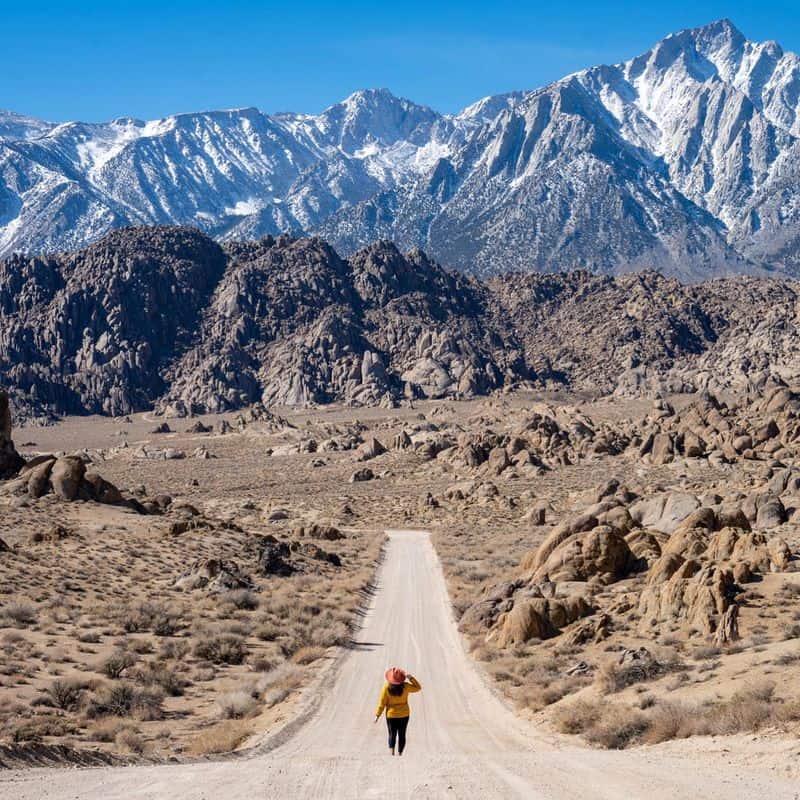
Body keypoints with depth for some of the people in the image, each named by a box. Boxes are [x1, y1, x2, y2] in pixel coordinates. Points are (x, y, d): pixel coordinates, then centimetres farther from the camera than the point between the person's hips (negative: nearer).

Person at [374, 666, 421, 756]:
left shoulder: (387, 687, -16)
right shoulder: (405, 686, -14)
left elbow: (382, 702, -10)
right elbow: (418, 688, 4)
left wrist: (378, 715, -1)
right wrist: (411, 678, -2)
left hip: (391, 715, -1)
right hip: (404, 714, 1)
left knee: (392, 735, 10)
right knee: (402, 735, 14)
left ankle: (392, 753, -9)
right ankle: (399, 754, 17)